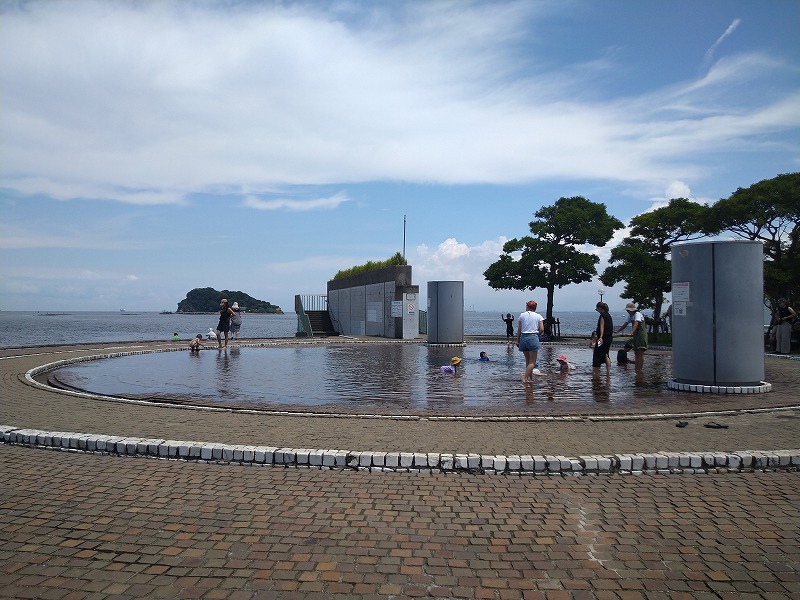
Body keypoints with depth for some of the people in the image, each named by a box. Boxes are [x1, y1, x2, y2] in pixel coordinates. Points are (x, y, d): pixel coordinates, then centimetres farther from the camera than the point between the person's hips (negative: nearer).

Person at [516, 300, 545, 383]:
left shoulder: (522, 315, 5)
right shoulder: (538, 316, 1)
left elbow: (519, 329, 3)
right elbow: (542, 330, -5)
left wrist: (517, 341, 8)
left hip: (523, 337, 3)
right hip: (533, 338, -3)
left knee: (527, 360, 15)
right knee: (532, 362, 0)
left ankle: (531, 378, 20)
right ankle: (525, 378, -12)